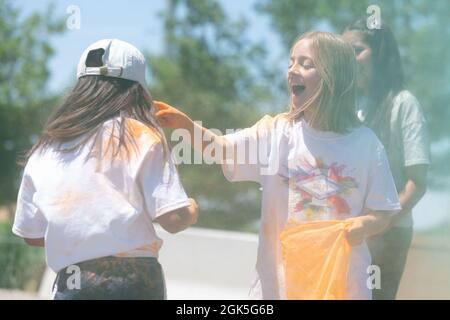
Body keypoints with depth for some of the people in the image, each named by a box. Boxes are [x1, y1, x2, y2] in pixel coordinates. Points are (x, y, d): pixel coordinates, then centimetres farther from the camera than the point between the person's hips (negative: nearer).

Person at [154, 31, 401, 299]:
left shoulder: (365, 144, -2)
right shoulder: (277, 132, 1)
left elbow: (382, 214, 2)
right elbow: (222, 148, -14)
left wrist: (364, 225, -19)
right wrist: (187, 125, -31)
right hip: (278, 284, 1)